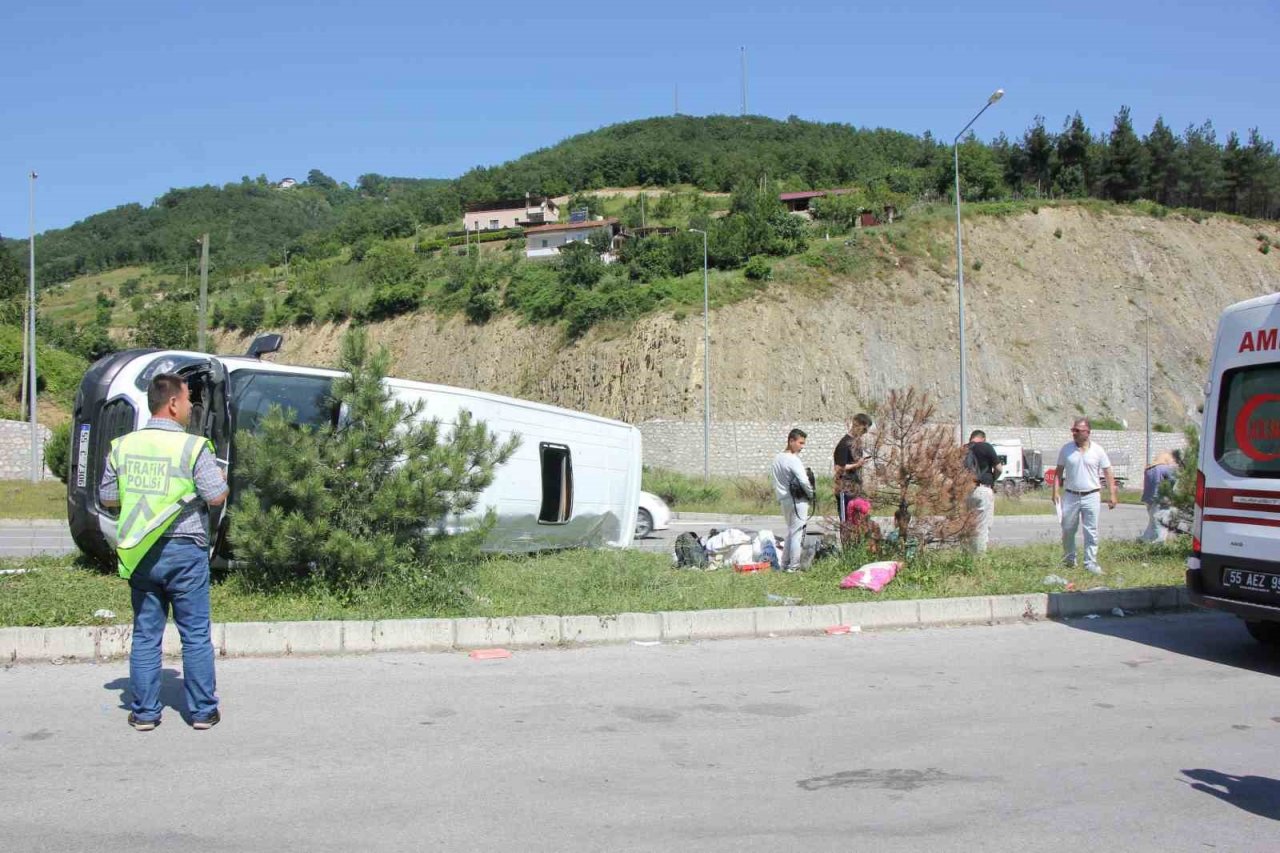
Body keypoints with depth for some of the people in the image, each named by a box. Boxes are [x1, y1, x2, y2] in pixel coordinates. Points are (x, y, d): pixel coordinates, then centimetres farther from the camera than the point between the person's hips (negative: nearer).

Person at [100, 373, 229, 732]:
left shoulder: (122, 446, 3)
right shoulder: (192, 447, -12)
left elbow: (108, 497, 9)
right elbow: (216, 496, -14)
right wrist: (219, 477, 6)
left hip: (138, 554, 4)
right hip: (184, 550, -4)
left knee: (145, 634, 12)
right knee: (196, 635, 6)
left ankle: (144, 712, 17)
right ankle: (202, 711, 13)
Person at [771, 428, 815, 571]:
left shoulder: (777, 459, 9)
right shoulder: (793, 460, -17)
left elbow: (775, 482, 13)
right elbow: (804, 481, -25)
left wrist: (780, 496, 14)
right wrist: (811, 495, -10)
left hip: (784, 500, 8)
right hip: (798, 500, -8)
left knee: (790, 531, 19)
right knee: (797, 533, -2)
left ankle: (785, 564, 21)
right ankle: (793, 566, 0)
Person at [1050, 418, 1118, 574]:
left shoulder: (1098, 451, -1)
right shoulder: (1066, 449, 3)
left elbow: (1108, 474, 2)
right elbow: (1058, 472, 7)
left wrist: (1112, 495, -5)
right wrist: (1055, 491, -2)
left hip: (1091, 496, -1)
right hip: (1070, 496, 1)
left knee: (1091, 531, -1)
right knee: (1067, 530, 6)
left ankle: (1091, 563, 4)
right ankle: (1069, 560, 23)